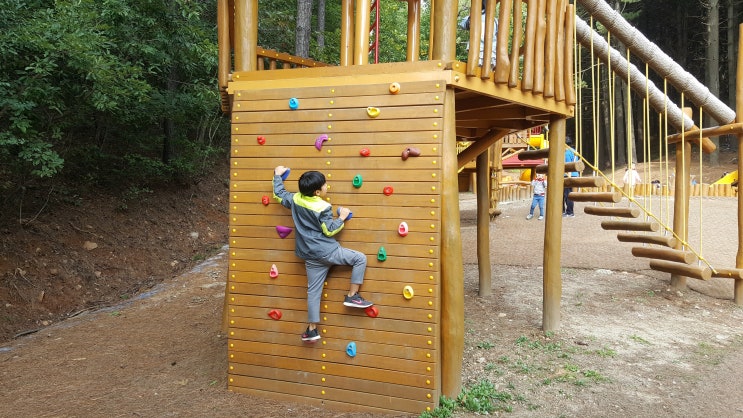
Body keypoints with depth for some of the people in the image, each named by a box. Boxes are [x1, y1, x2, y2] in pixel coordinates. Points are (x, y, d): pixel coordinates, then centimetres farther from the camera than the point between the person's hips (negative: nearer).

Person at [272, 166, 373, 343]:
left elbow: (279, 194, 20)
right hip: (327, 252, -6)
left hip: (310, 256, 7)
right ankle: (352, 296, 2)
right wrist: (342, 217, 0)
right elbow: (329, 230, -13)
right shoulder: (323, 208, -14)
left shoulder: (295, 199, 4)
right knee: (360, 258, 3)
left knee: (313, 291, 11)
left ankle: (312, 329, 14)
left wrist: (277, 175, 31)